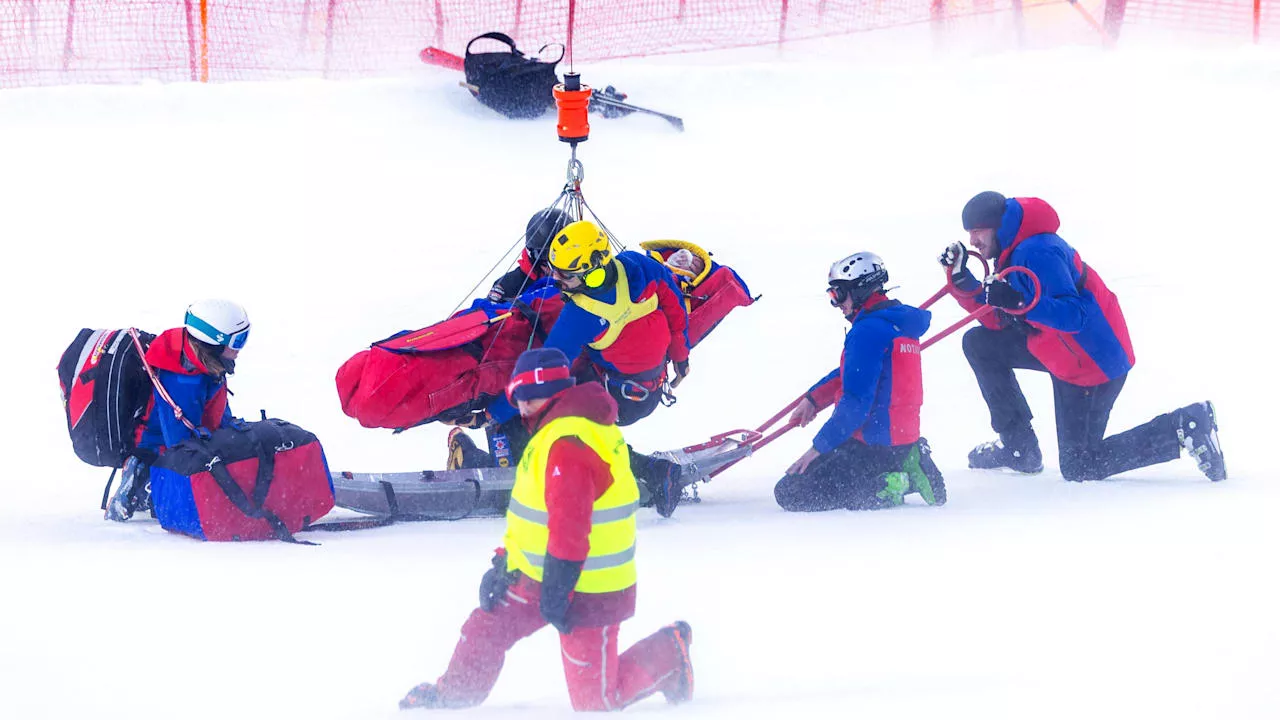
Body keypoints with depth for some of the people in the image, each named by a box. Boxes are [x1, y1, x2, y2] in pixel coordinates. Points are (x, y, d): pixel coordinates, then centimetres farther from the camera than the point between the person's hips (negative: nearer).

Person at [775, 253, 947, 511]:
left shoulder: (868, 331, -18)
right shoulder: (899, 322, 13)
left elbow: (856, 402, -22)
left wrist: (819, 446, -17)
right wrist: (813, 397, 20)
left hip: (872, 444, -10)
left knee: (789, 493, -9)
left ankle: (883, 489, -15)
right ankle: (902, 472, 7)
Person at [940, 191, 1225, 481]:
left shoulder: (1036, 252, -24)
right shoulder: (1013, 253, 8)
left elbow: (1074, 316, -32)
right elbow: (997, 322, 7)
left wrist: (1019, 302, -45)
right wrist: (962, 279, -2)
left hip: (1094, 363, -10)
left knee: (1079, 468, -2)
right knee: (979, 344, 11)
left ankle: (1185, 428, -2)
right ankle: (1019, 448, 15)